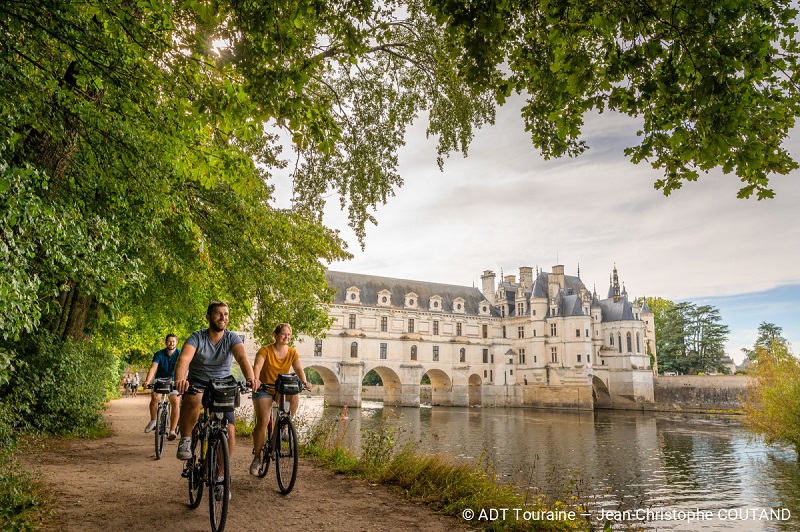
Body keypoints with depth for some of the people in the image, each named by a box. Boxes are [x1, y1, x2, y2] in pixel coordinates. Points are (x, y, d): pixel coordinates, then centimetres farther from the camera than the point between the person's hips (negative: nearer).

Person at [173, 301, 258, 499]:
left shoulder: (232, 338, -8)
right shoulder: (197, 338, -12)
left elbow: (242, 357, -27)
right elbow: (184, 359, -30)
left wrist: (250, 377, -48)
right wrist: (180, 379, -52)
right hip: (198, 383, -2)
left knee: (229, 432, -11)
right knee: (193, 399, -40)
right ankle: (185, 440, -13)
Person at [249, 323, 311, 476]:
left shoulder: (292, 352, -2)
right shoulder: (265, 350, -13)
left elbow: (298, 368, -12)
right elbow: (257, 367, -26)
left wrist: (304, 381, -32)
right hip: (264, 390, -3)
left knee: (294, 398, -30)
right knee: (262, 422, -15)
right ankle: (257, 457, 1)